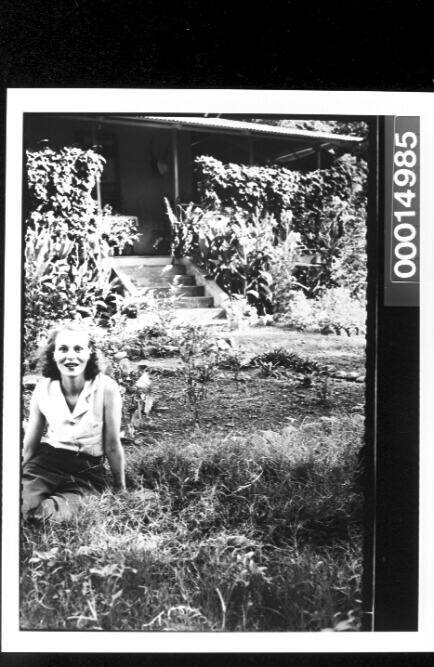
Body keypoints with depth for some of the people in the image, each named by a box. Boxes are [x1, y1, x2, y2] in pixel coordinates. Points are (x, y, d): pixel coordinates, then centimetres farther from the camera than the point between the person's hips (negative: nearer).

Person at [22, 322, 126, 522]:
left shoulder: (106, 388, -12)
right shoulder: (43, 389, -3)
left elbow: (112, 446, -2)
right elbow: (29, 446, 8)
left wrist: (121, 490, 8)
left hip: (88, 470, -1)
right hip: (47, 461, 2)